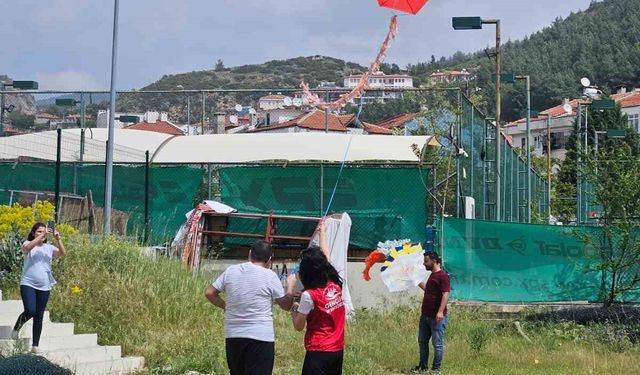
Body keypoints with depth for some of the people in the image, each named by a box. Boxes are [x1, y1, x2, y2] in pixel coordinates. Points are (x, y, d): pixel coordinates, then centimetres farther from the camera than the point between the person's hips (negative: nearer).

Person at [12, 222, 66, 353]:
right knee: (30, 311, -19)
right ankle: (16, 328, 11)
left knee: (39, 316, 4)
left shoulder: (49, 248, 8)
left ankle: (35, 345, 11)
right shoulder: (28, 244, 1)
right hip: (28, 284, -3)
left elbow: (62, 253, -8)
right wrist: (42, 235, -27)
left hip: (44, 287, 3)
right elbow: (28, 247, -24)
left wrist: (58, 239, -22)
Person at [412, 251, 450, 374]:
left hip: (437, 317, -10)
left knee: (437, 344, -2)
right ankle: (423, 366, 22)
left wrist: (440, 312, -28)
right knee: (422, 342, 14)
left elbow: (445, 294, -20)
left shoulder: (442, 276, -12)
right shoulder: (432, 275, 17)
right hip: (425, 316, 10)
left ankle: (436, 368, 3)